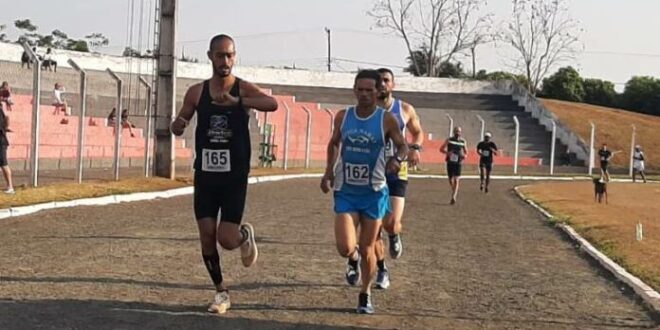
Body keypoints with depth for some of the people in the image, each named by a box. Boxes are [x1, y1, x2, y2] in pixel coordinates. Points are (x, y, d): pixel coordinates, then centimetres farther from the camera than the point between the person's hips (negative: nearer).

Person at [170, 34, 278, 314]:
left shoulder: (244, 89, -6)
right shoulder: (197, 92, 2)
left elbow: (272, 104, -26)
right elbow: (177, 127, 9)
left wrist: (237, 101, -41)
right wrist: (178, 125, -16)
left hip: (234, 177, -3)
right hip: (205, 175, 3)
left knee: (227, 239, -8)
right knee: (207, 237, 3)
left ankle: (245, 235, 28)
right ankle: (221, 292, 21)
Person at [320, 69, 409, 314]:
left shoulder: (387, 120, -8)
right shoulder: (342, 117, 0)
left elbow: (403, 146, -1)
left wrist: (397, 159, -23)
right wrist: (329, 171, 8)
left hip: (373, 192, -1)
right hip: (346, 192, 1)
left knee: (367, 249, 6)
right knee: (345, 248, -12)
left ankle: (365, 296, 26)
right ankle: (354, 260, 26)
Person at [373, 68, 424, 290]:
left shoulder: (405, 110, 0)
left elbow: (418, 132, 15)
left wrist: (415, 148, -5)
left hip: (396, 174, -1)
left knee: (391, 223, -17)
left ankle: (395, 237, 21)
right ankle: (382, 271, 21)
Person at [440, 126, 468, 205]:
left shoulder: (463, 142, 6)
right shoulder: (449, 140, 3)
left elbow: (466, 152, 17)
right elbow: (441, 149, 3)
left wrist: (464, 155, -7)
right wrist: (447, 152, -17)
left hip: (458, 163, -1)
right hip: (450, 162, 1)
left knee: (456, 180, -14)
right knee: (451, 180, 9)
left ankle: (453, 197, -22)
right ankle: (455, 192, 36)